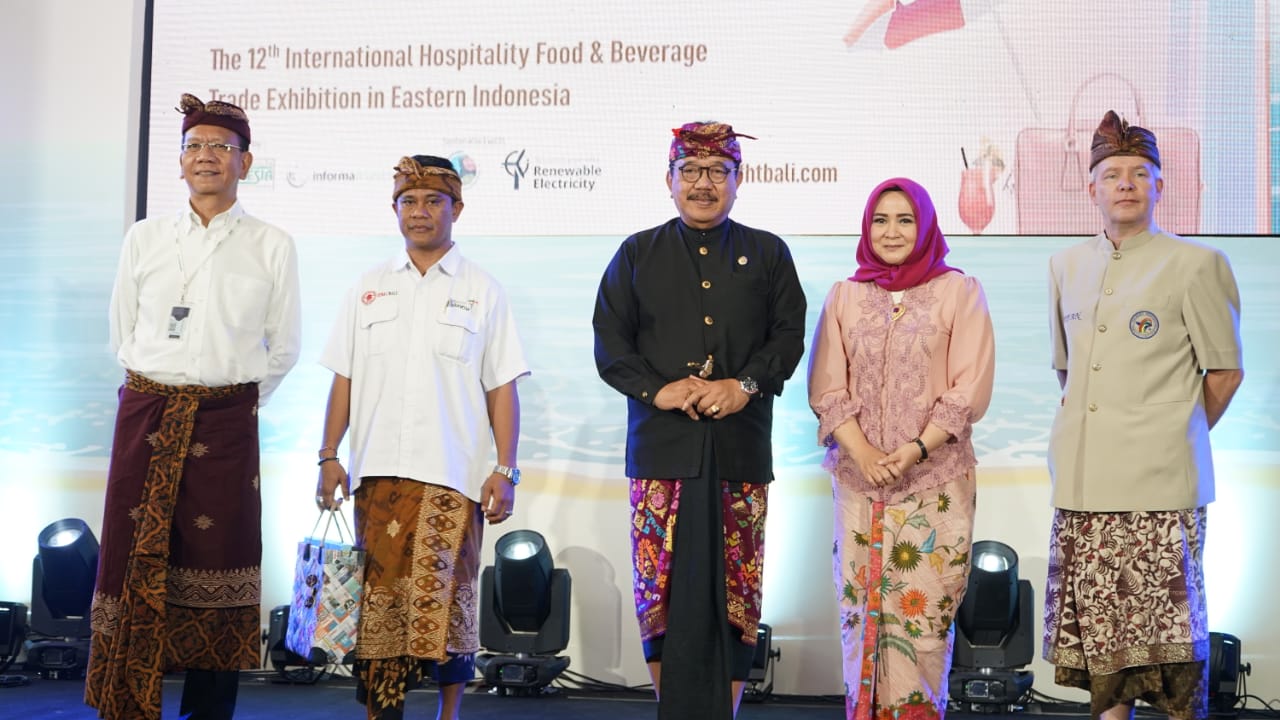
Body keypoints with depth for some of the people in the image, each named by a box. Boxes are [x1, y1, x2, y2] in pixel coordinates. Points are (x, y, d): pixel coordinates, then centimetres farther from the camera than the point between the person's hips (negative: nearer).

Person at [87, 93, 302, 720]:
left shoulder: (272, 246, 5)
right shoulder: (144, 238, 10)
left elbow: (283, 346, 9)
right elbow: (122, 332, 16)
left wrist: (239, 400, 7)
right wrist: (158, 392, 12)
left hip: (227, 421, -2)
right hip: (146, 412, 2)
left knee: (214, 565, -1)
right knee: (134, 558, -2)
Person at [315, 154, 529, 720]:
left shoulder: (483, 292, 6)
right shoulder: (368, 289, 13)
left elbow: (502, 390, 3)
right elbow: (344, 380, 13)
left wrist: (505, 470, -4)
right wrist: (329, 456, 6)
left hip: (453, 475, -2)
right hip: (379, 471, 2)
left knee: (445, 597, -5)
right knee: (381, 594, 1)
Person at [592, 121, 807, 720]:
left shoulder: (767, 254, 13)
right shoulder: (637, 254, 13)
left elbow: (788, 336, 6)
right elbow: (610, 342, 6)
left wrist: (746, 385, -11)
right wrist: (656, 389, -10)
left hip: (740, 448, 0)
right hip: (661, 445, 0)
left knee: (736, 587, 0)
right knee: (660, 583, -1)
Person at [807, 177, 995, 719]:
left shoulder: (959, 291, 2)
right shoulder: (844, 295, 9)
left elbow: (970, 387, -3)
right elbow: (826, 388, 5)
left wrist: (917, 449, -13)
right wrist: (862, 452, -10)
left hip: (936, 478, -2)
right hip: (858, 477, 2)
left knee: (924, 605, -3)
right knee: (861, 603, 2)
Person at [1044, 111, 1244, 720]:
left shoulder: (1195, 265, -1)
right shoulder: (1067, 266, 14)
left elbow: (1225, 371, 3)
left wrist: (1176, 436, 8)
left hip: (1158, 483, -5)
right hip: (1084, 482, 5)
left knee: (1170, 629, -4)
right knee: (1099, 623, 7)